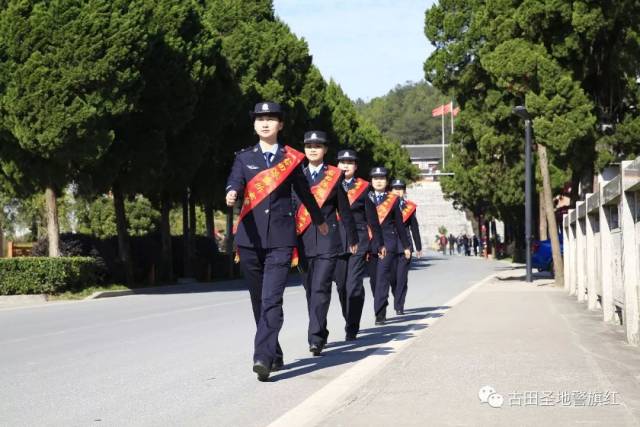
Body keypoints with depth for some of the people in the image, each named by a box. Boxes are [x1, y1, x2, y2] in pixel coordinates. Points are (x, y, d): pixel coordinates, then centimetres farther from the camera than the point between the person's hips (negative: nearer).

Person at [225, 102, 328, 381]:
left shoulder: (291, 158, 8)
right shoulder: (244, 158, 10)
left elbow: (304, 192, 22)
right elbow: (235, 181, -9)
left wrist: (320, 221, 34)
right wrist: (232, 193, -33)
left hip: (280, 238, -2)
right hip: (250, 237, 2)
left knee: (272, 300, -14)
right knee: (259, 301, 9)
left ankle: (263, 358, -22)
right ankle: (275, 356, 22)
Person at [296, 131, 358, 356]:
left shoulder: (335, 175, 4)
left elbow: (344, 209, 9)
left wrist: (352, 239, 13)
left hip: (328, 240, -3)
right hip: (304, 241, 3)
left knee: (320, 288, -13)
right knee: (310, 289, 9)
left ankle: (316, 338, -16)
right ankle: (320, 333, 22)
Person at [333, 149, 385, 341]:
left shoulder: (364, 187, 4)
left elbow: (372, 217, 6)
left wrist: (380, 244, 8)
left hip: (359, 242, -3)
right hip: (336, 242, 3)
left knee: (354, 286, -11)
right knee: (342, 286, 9)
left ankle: (351, 329, -9)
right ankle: (349, 320, 26)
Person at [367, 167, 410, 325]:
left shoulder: (393, 199, 8)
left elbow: (399, 224, 12)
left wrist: (406, 246, 13)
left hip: (388, 243, -2)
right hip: (370, 244, 2)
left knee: (383, 277, -12)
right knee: (374, 279, 7)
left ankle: (380, 313, -15)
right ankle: (381, 308, 22)